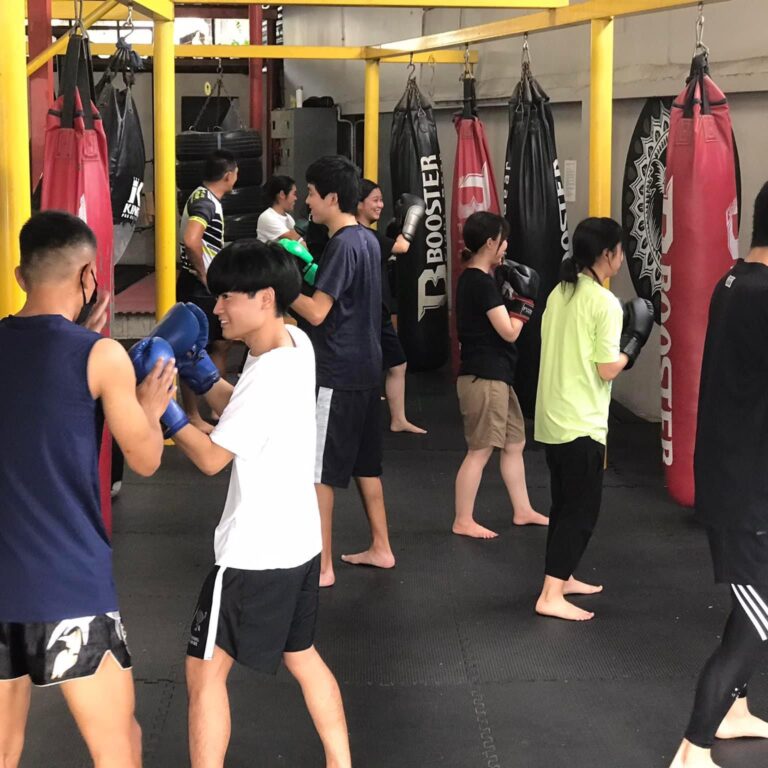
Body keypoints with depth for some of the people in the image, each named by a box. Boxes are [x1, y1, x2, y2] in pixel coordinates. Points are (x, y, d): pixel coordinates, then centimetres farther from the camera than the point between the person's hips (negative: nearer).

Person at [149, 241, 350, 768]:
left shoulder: (268, 376, -25)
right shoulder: (296, 342, 2)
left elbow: (212, 458, -20)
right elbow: (243, 413, 13)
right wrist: (199, 370, 1)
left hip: (256, 551, -10)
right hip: (298, 540, 10)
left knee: (205, 669, 3)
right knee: (302, 656, 23)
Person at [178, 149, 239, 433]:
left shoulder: (205, 197, 13)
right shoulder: (205, 201, -18)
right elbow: (191, 241, -34)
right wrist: (204, 276, -22)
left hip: (207, 287, 10)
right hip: (198, 288, -10)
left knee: (222, 343, 18)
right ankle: (192, 417, 7)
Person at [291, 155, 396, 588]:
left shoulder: (343, 245, -18)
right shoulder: (367, 239, 11)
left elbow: (317, 312, -21)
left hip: (338, 374, -10)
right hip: (366, 368, 10)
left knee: (319, 470, -2)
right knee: (365, 462, 18)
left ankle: (322, 566, 3)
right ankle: (381, 548, 27)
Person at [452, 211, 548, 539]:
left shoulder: (472, 279, 12)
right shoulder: (482, 283, -18)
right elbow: (509, 332, -18)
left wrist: (509, 292, 10)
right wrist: (524, 301, -5)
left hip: (494, 375, 10)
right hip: (485, 377, -10)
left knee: (514, 442, 16)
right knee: (480, 450, -3)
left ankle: (523, 511, 25)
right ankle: (463, 521, 5)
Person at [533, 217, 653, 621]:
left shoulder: (560, 293, 9)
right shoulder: (606, 303, -15)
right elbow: (608, 369, -17)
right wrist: (634, 340, -2)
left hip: (552, 417, 8)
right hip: (581, 422, -8)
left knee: (565, 504, 20)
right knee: (582, 509, -2)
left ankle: (561, 577, 31)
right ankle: (551, 596, -6)